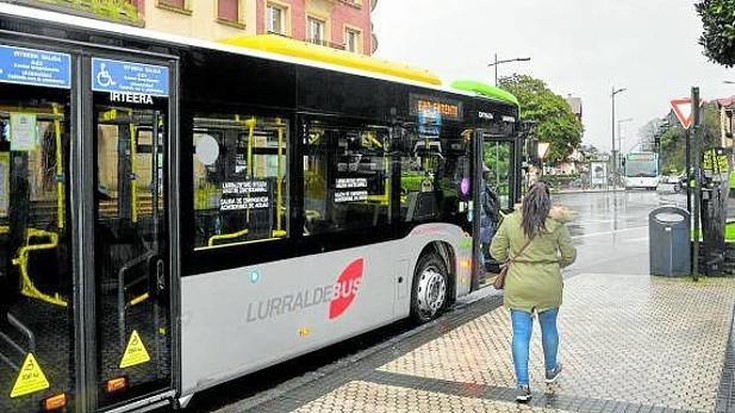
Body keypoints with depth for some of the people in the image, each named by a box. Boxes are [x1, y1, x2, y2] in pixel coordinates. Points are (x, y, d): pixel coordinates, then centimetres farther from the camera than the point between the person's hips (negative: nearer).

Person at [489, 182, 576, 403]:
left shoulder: (510, 221, -5)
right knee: (549, 327, 21)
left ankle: (523, 385, -2)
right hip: (548, 284, 1)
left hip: (518, 285, 0)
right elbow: (570, 255, 2)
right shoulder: (556, 224, -6)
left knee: (521, 333, 3)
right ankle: (550, 370, 42)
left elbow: (496, 252, 0)